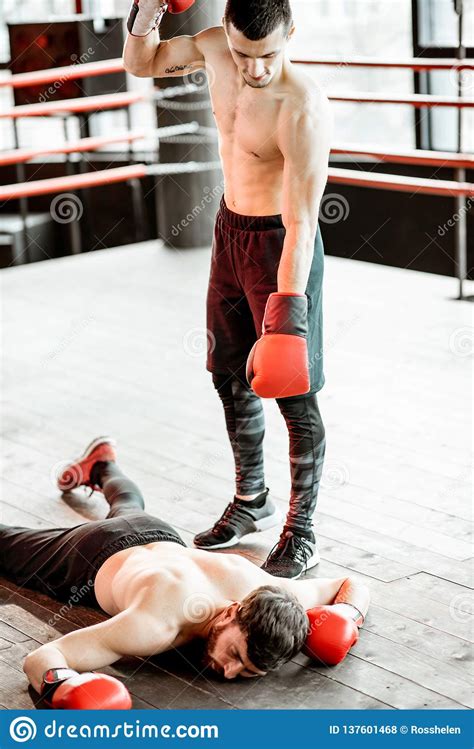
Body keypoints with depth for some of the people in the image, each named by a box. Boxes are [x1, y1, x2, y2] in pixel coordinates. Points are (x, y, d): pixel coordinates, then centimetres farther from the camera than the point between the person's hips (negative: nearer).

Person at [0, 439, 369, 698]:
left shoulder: (268, 590, -38)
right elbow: (40, 657, -52)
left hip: (161, 538, 4)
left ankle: (101, 464, 71)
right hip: (93, 561, -4)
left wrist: (347, 614, -41)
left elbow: (353, 585, -19)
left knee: (129, 507, 42)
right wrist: (67, 690, -74)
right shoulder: (158, 625, -52)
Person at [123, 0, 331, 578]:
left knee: (292, 391, -2)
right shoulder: (214, 47, -8)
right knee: (231, 375, 17)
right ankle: (251, 501, 35)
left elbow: (301, 220, -33)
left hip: (281, 243, -7)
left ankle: (301, 534, 11)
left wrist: (288, 309, -38)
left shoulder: (302, 109, -30)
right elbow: (140, 62, 9)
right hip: (229, 231, 8)